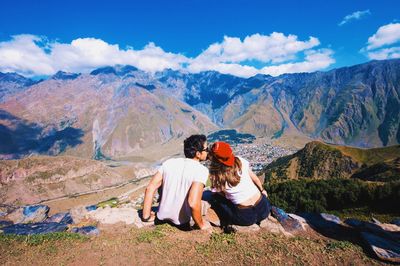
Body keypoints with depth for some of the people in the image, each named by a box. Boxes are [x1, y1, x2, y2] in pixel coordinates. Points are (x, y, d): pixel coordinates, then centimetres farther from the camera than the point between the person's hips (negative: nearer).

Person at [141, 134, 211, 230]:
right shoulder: (201, 170, -21)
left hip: (161, 219, 3)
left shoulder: (169, 162, -6)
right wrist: (201, 225, -13)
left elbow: (150, 188, -6)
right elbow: (193, 203, -31)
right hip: (180, 224, -2)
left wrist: (146, 216, 4)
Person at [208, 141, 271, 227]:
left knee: (215, 198, 15)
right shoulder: (241, 161, -6)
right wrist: (262, 190, 26)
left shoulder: (215, 178, -13)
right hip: (263, 209, 3)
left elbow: (223, 195, 4)